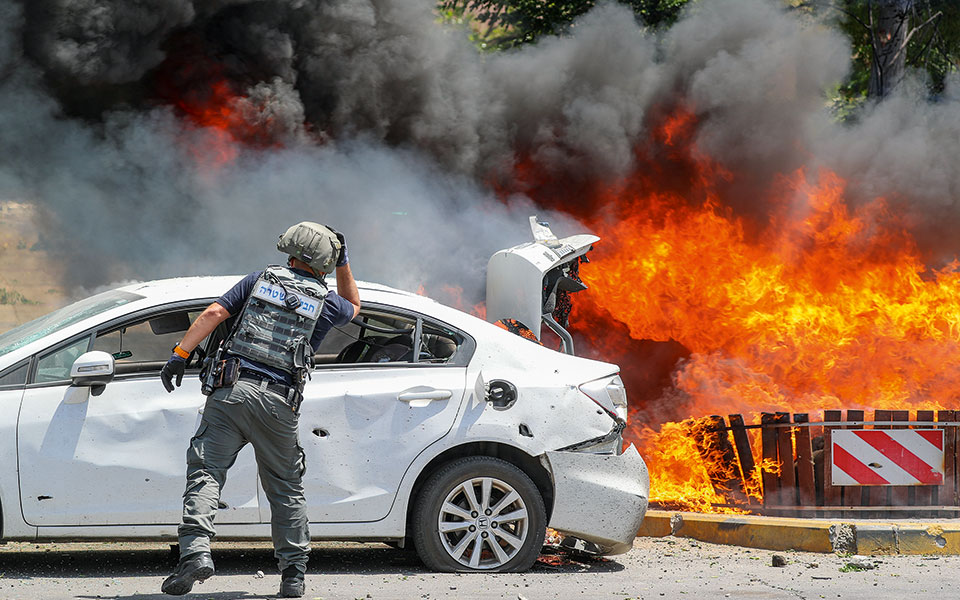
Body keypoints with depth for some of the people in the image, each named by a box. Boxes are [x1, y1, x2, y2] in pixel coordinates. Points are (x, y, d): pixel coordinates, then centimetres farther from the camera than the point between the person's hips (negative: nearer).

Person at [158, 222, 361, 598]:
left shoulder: (261, 280, 12)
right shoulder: (326, 302, 11)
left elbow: (214, 313, 2)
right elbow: (353, 306, 37)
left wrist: (181, 354, 1)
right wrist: (344, 262, 33)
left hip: (231, 390, 0)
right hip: (278, 403, 1)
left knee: (205, 472, -3)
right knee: (286, 489, 13)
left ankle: (196, 550, -22)